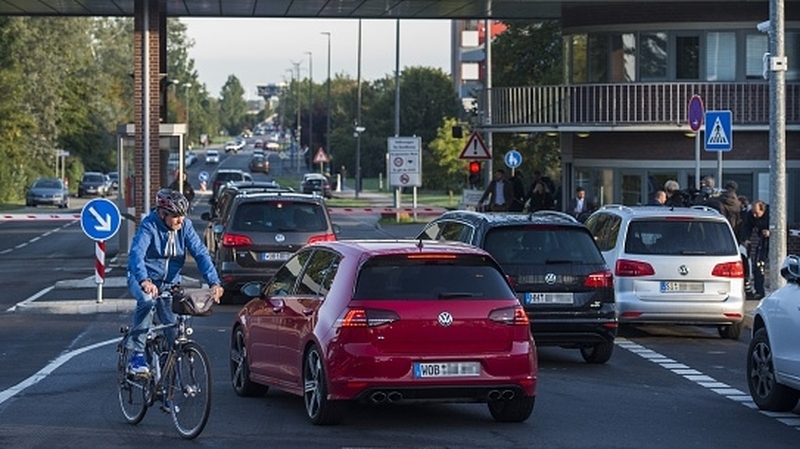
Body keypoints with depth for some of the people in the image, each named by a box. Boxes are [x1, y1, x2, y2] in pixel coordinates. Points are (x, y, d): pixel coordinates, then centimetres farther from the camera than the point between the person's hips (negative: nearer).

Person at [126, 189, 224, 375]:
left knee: (175, 330, -4)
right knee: (147, 300, -37)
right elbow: (136, 253, -34)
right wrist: (144, 280, -53)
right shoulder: (149, 225, -21)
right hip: (144, 278, -5)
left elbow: (200, 253, -12)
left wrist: (214, 282, -27)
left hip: (170, 282, 5)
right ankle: (136, 354, -28)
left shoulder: (185, 226, -7)